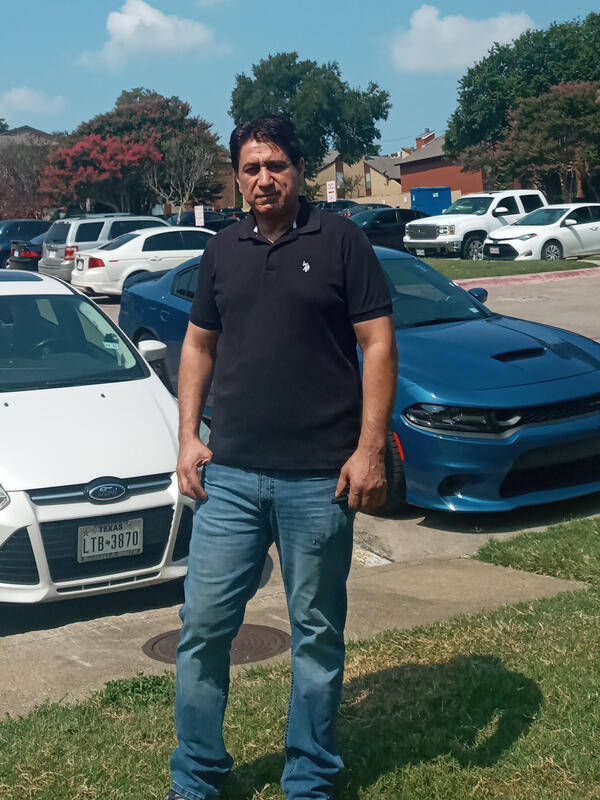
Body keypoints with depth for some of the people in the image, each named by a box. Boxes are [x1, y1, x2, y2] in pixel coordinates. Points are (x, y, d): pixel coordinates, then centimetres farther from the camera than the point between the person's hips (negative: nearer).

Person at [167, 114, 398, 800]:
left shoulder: (339, 241, -1)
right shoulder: (223, 251, 12)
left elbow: (378, 344, -4)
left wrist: (370, 449, -11)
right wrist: (188, 436, 7)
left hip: (320, 479, -3)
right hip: (229, 475, 4)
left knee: (317, 633, 8)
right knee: (204, 624, 5)